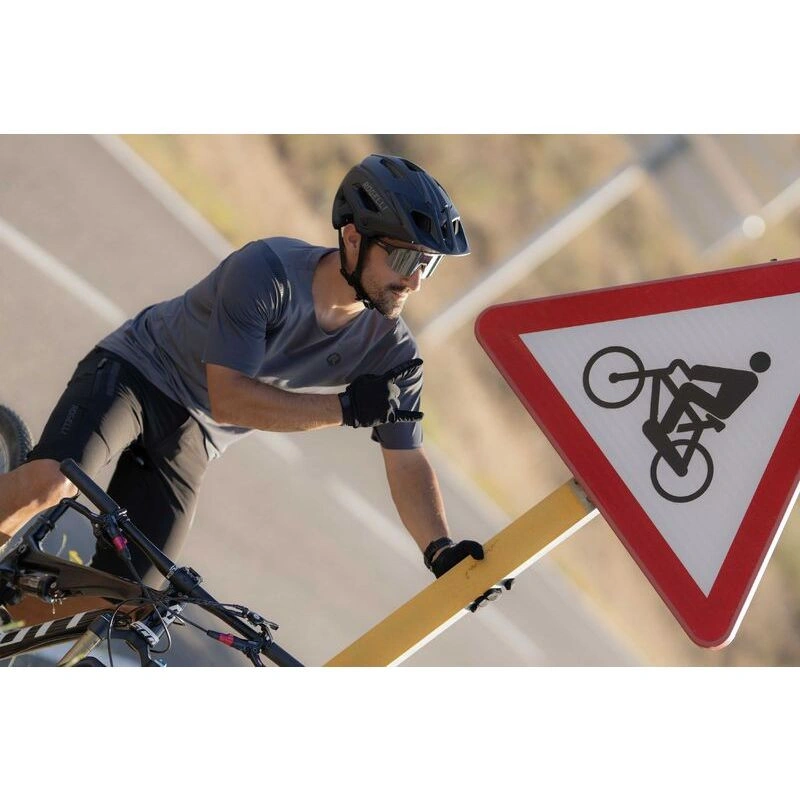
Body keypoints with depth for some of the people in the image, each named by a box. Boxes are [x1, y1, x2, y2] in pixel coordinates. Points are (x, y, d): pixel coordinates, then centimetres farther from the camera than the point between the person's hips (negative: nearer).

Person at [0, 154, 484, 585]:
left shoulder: (392, 353, -13)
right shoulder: (267, 269, -28)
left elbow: (407, 462, -9)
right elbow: (228, 400, -31)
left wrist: (442, 549, -25)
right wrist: (345, 407, -36)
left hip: (188, 441, 5)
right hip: (133, 372, -5)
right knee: (49, 483, -33)